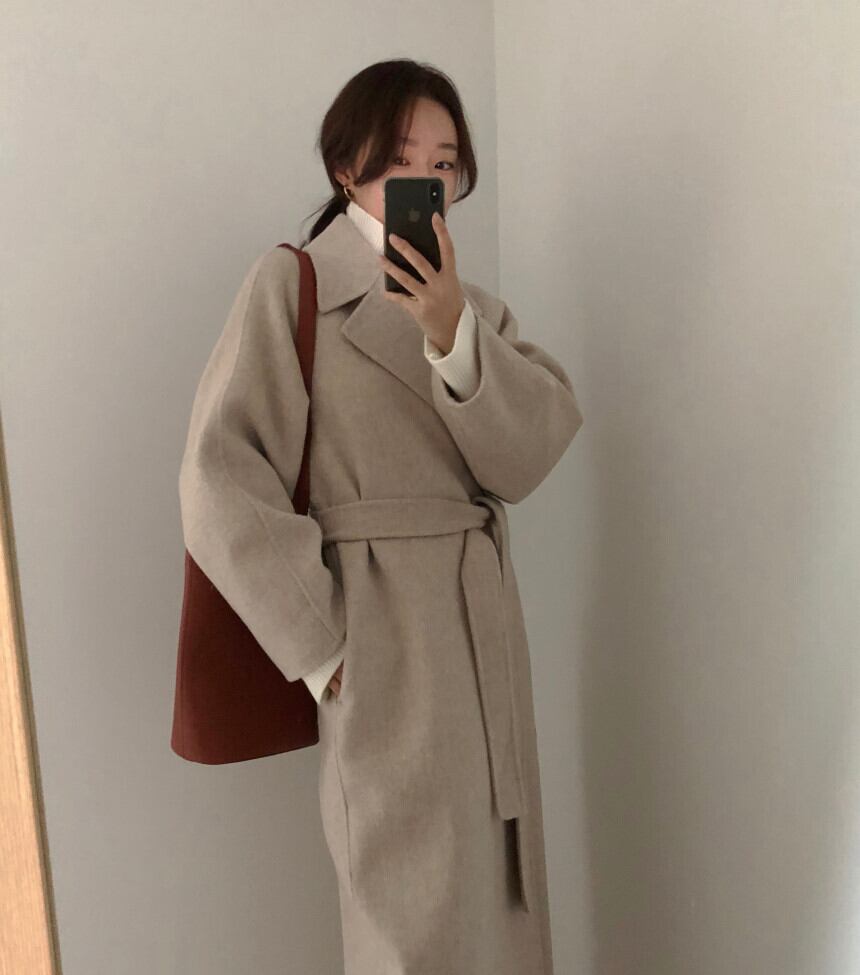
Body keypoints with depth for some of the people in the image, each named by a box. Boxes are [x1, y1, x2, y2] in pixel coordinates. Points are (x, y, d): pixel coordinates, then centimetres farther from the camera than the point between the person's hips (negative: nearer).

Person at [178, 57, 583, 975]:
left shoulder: (472, 303, 12)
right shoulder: (293, 282, -4)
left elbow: (527, 456, -5)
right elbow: (221, 481, -13)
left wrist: (453, 332, -20)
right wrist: (322, 647, -14)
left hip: (486, 626, 6)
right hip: (383, 636, -6)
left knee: (502, 891, 18)